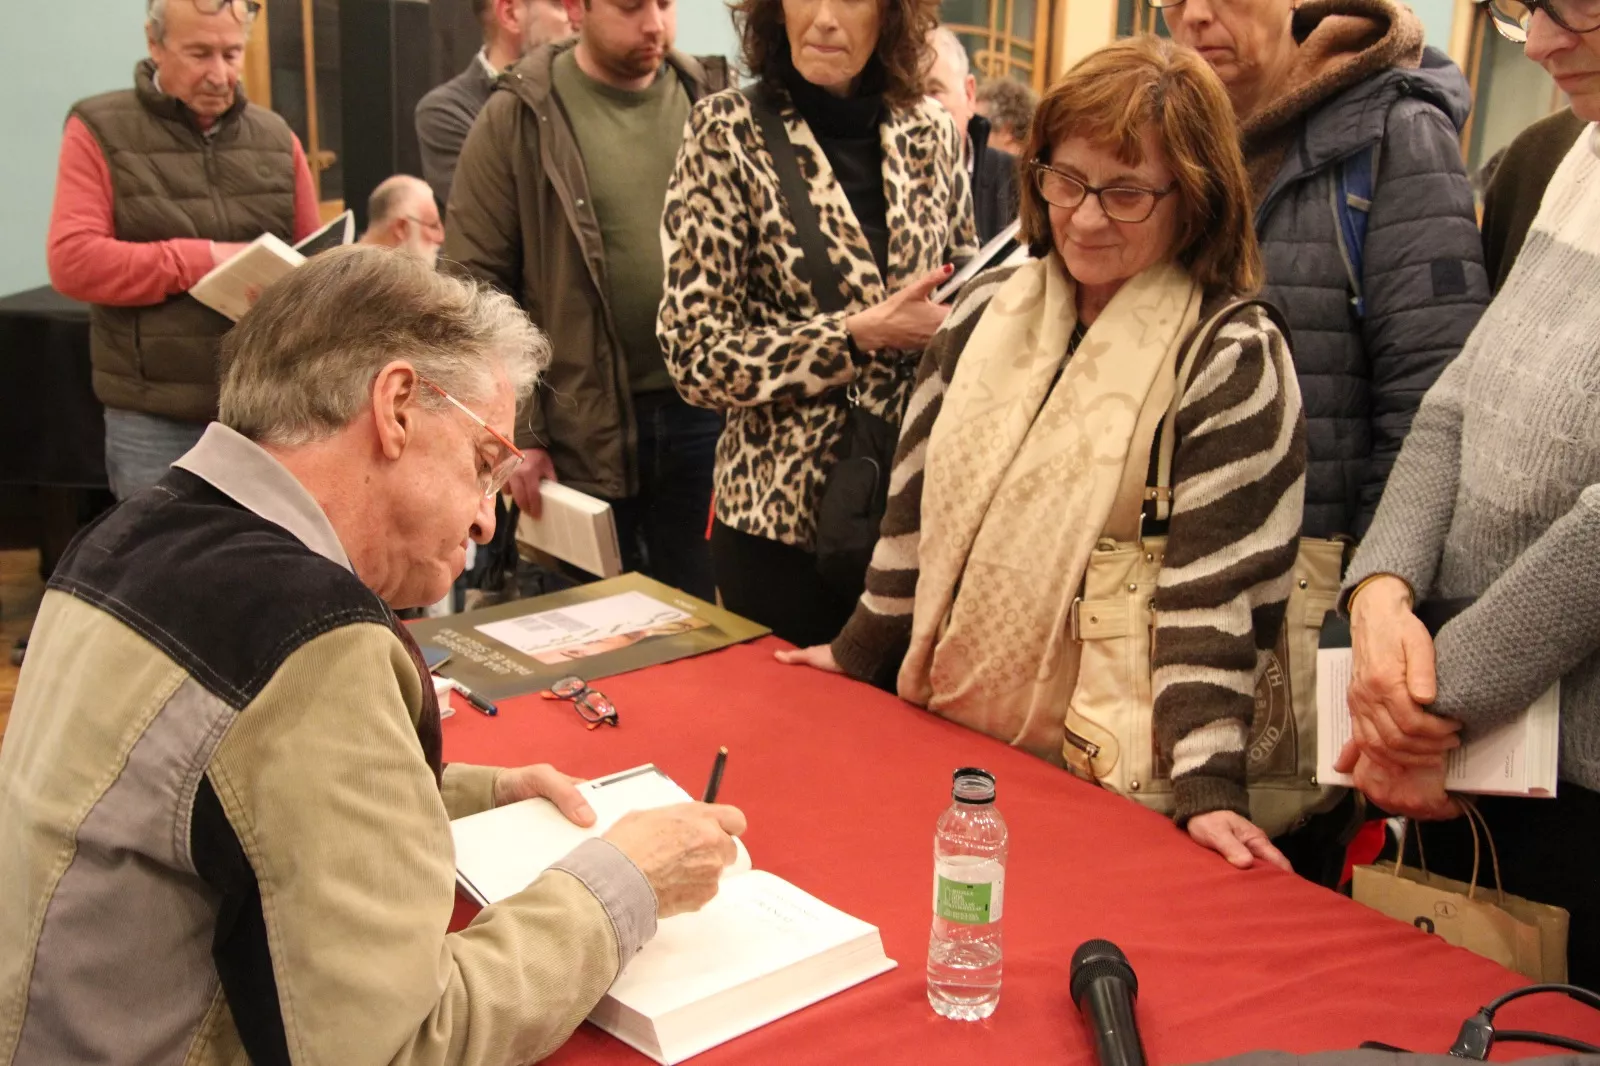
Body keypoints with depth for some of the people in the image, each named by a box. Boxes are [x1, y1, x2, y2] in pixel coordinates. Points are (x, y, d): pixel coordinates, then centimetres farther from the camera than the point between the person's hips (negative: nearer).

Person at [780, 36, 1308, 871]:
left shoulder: (1231, 362, -12)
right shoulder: (988, 307, 4)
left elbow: (1217, 592, -17)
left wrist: (1207, 784, -23)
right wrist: (860, 648, 17)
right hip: (945, 729, 6)